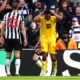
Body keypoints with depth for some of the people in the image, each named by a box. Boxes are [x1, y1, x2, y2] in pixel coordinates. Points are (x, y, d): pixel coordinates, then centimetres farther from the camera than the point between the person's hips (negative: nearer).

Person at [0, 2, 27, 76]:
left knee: (8, 56, 12)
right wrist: (25, 39, -2)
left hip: (8, 37, 2)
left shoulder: (6, 15, 3)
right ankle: (17, 72, -12)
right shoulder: (20, 17, -1)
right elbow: (23, 29, -4)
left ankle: (8, 72, 15)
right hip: (17, 38, -2)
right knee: (17, 55, -2)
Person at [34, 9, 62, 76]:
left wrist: (53, 13, -14)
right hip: (44, 38, 0)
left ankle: (55, 70, 27)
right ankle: (43, 72, -10)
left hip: (52, 38, 0)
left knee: (53, 56, 1)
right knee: (44, 55, -14)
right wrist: (41, 13, -14)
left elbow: (60, 18, -24)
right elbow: (35, 19, -24)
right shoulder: (42, 18, -3)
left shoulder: (53, 18, -3)